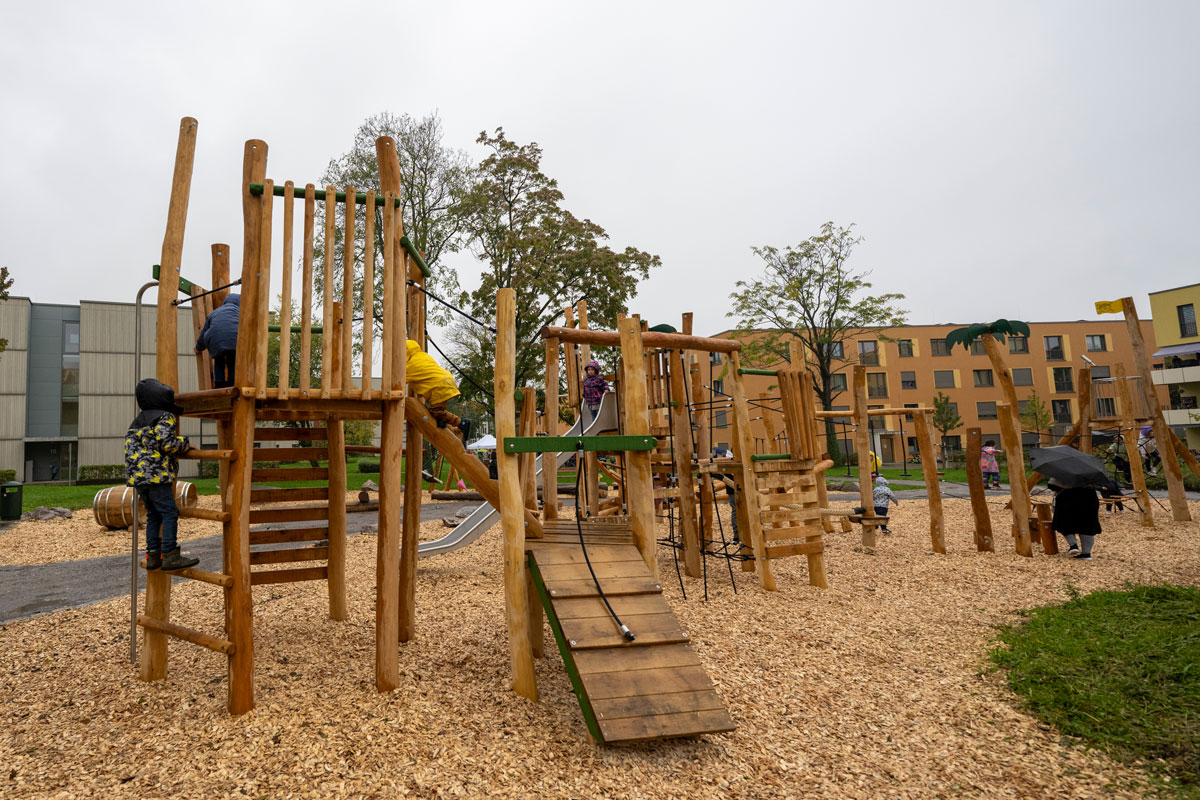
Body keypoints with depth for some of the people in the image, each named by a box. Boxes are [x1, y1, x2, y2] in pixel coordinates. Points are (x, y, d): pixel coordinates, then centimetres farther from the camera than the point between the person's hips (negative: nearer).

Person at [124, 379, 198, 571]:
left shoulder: (137, 422, 21)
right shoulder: (165, 417, -6)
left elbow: (131, 447, 22)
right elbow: (166, 442, -18)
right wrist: (184, 443, -2)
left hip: (136, 475, 9)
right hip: (156, 475, -9)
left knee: (153, 515, 14)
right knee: (170, 513, -8)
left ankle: (153, 555, 15)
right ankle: (169, 555, -11)